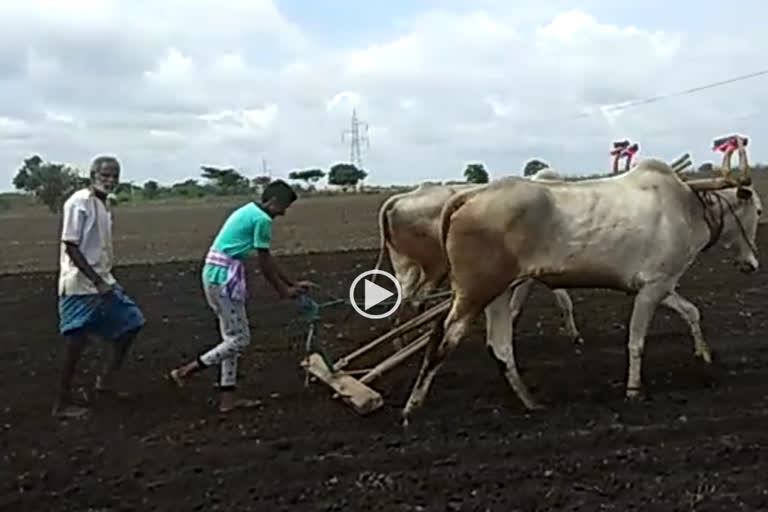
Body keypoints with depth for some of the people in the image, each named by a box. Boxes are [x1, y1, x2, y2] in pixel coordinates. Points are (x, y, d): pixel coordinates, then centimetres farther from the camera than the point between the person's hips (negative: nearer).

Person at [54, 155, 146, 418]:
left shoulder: (104, 204, 11)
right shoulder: (79, 202, -16)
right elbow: (71, 247, -20)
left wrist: (105, 281, 16)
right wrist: (97, 281, -22)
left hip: (102, 281, 9)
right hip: (80, 285, -9)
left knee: (131, 322, 12)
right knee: (77, 341, -5)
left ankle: (107, 380, 21)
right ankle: (63, 403, 8)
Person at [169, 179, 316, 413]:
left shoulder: (249, 212, 18)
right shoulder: (262, 219, -12)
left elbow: (267, 259, 22)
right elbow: (265, 263, -8)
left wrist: (292, 283, 24)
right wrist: (284, 291, 5)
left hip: (215, 275, 10)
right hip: (225, 277, -10)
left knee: (232, 337, 14)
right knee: (240, 338, 0)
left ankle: (227, 398, 19)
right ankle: (185, 372, 3)